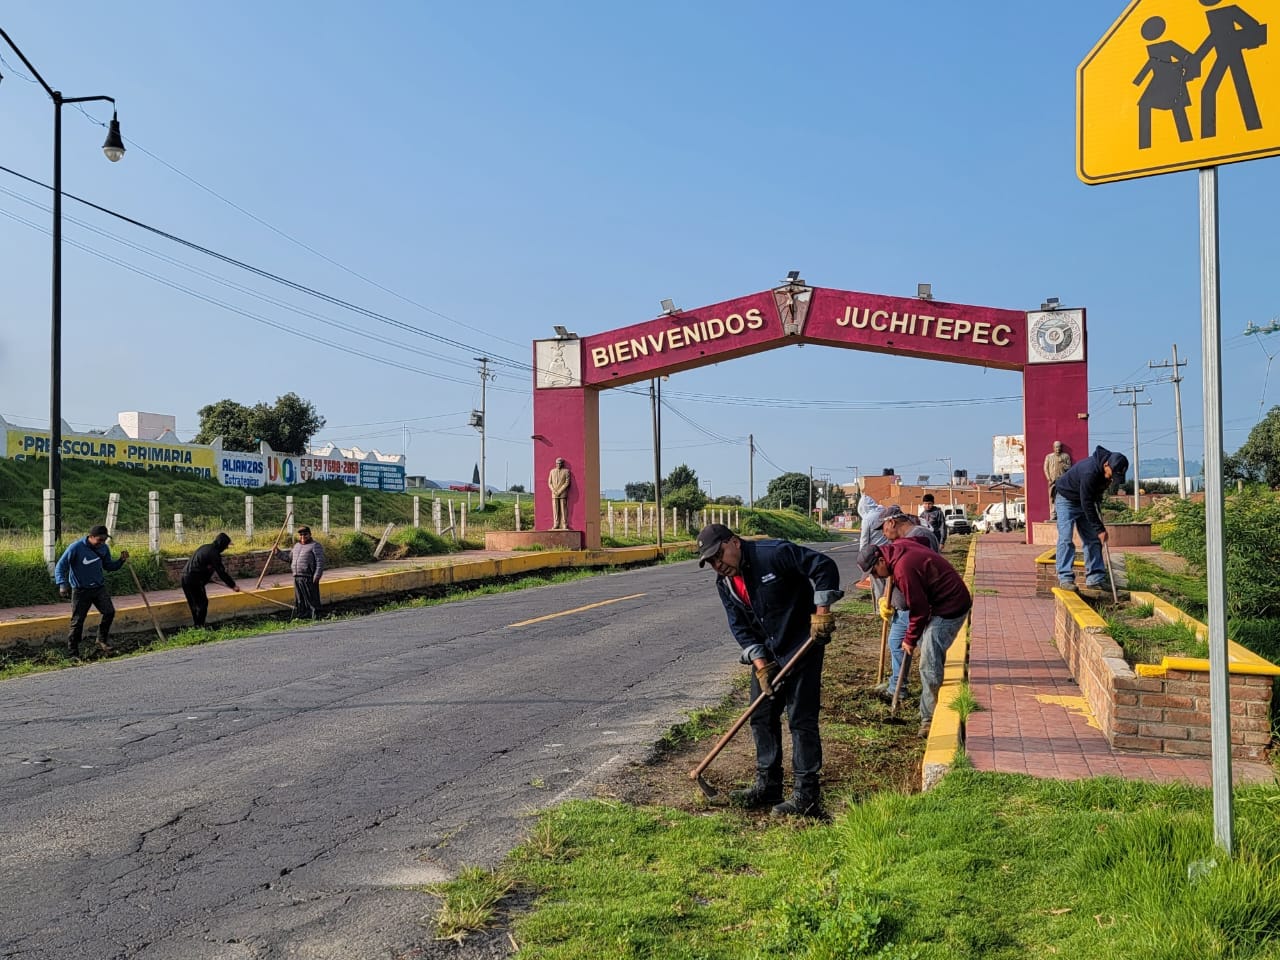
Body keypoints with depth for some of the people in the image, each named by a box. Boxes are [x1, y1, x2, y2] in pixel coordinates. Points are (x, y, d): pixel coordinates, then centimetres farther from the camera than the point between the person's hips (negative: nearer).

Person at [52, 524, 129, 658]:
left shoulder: (104, 548, 1)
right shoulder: (76, 548, -16)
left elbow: (108, 566, 14)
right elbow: (60, 566, -13)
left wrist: (121, 560, -5)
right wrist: (62, 584, -27)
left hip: (100, 588, 4)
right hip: (80, 590, -4)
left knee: (109, 612, -13)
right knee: (77, 621, 0)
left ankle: (102, 641, 5)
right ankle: (73, 652, 13)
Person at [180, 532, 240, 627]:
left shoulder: (205, 547, 16)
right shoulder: (213, 553, -13)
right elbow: (221, 572, -14)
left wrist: (207, 578, 35)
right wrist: (233, 585, -9)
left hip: (185, 578, 10)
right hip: (194, 580, -10)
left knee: (194, 604, 16)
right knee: (202, 603, -3)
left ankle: (196, 625, 22)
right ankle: (199, 626, -4)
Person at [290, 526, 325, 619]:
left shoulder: (315, 546, -5)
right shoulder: (296, 546, 19)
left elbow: (320, 562, -12)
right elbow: (290, 558, 32)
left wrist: (316, 576, -19)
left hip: (309, 578, -7)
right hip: (297, 578, 7)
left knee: (312, 600, -4)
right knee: (299, 602, 14)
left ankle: (315, 619, 0)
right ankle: (299, 618, 22)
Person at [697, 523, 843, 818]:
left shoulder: (774, 554, -21)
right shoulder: (724, 583, 1)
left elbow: (824, 566, -22)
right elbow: (739, 627, 1)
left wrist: (821, 612, -24)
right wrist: (760, 664, -10)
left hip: (802, 649, -7)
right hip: (766, 655, 8)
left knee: (801, 719, -5)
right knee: (761, 717, 11)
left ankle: (807, 796, 2)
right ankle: (768, 785, 24)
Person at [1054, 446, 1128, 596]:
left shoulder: (1106, 472, -12)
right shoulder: (1090, 471, -37)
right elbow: (1087, 504, -33)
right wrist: (1100, 529, -29)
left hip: (1085, 502, 8)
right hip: (1066, 500, -8)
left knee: (1093, 540, 1)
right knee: (1066, 539, -16)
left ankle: (1095, 580, 2)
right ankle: (1065, 578, -16)